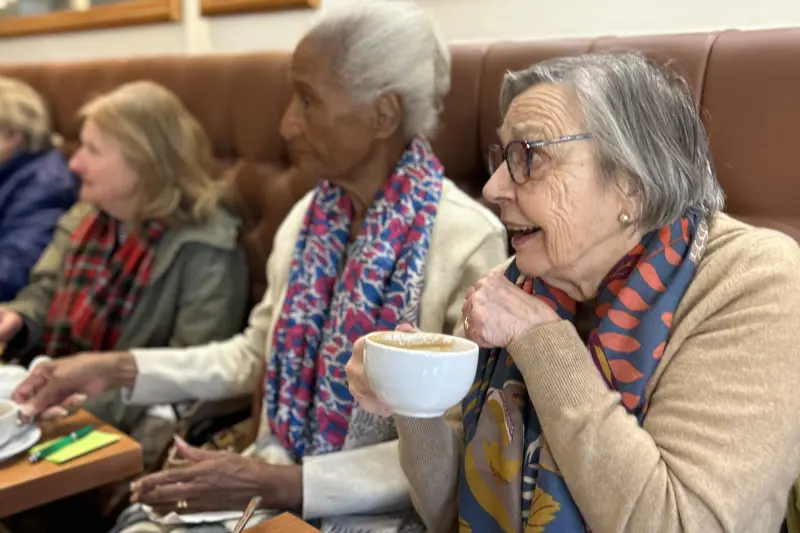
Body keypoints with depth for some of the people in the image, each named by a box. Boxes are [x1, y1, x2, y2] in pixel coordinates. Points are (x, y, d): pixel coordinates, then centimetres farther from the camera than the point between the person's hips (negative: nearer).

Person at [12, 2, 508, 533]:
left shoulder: (471, 239, -19)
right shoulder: (308, 217, 2)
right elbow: (253, 354, 11)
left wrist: (283, 484, -22)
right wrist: (117, 368, 1)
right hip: (273, 481, 5)